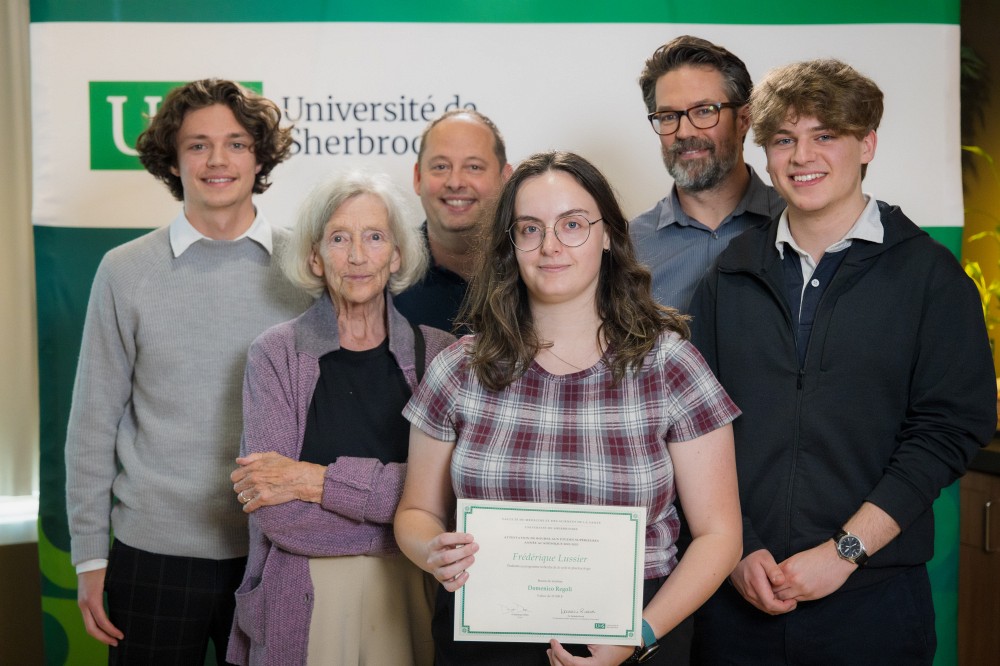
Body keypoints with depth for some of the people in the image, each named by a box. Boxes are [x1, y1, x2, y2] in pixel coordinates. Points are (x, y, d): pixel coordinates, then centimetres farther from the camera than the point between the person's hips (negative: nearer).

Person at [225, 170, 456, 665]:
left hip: (408, 597, 1)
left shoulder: (437, 354, -1)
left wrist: (313, 480, -17)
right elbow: (273, 512, -14)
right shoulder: (276, 354, -5)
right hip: (304, 600, -1)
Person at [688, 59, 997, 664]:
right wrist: (739, 549, -6)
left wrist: (842, 551, -13)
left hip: (873, 598, -2)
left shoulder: (930, 274, -1)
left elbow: (948, 430, -7)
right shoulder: (730, 275, 7)